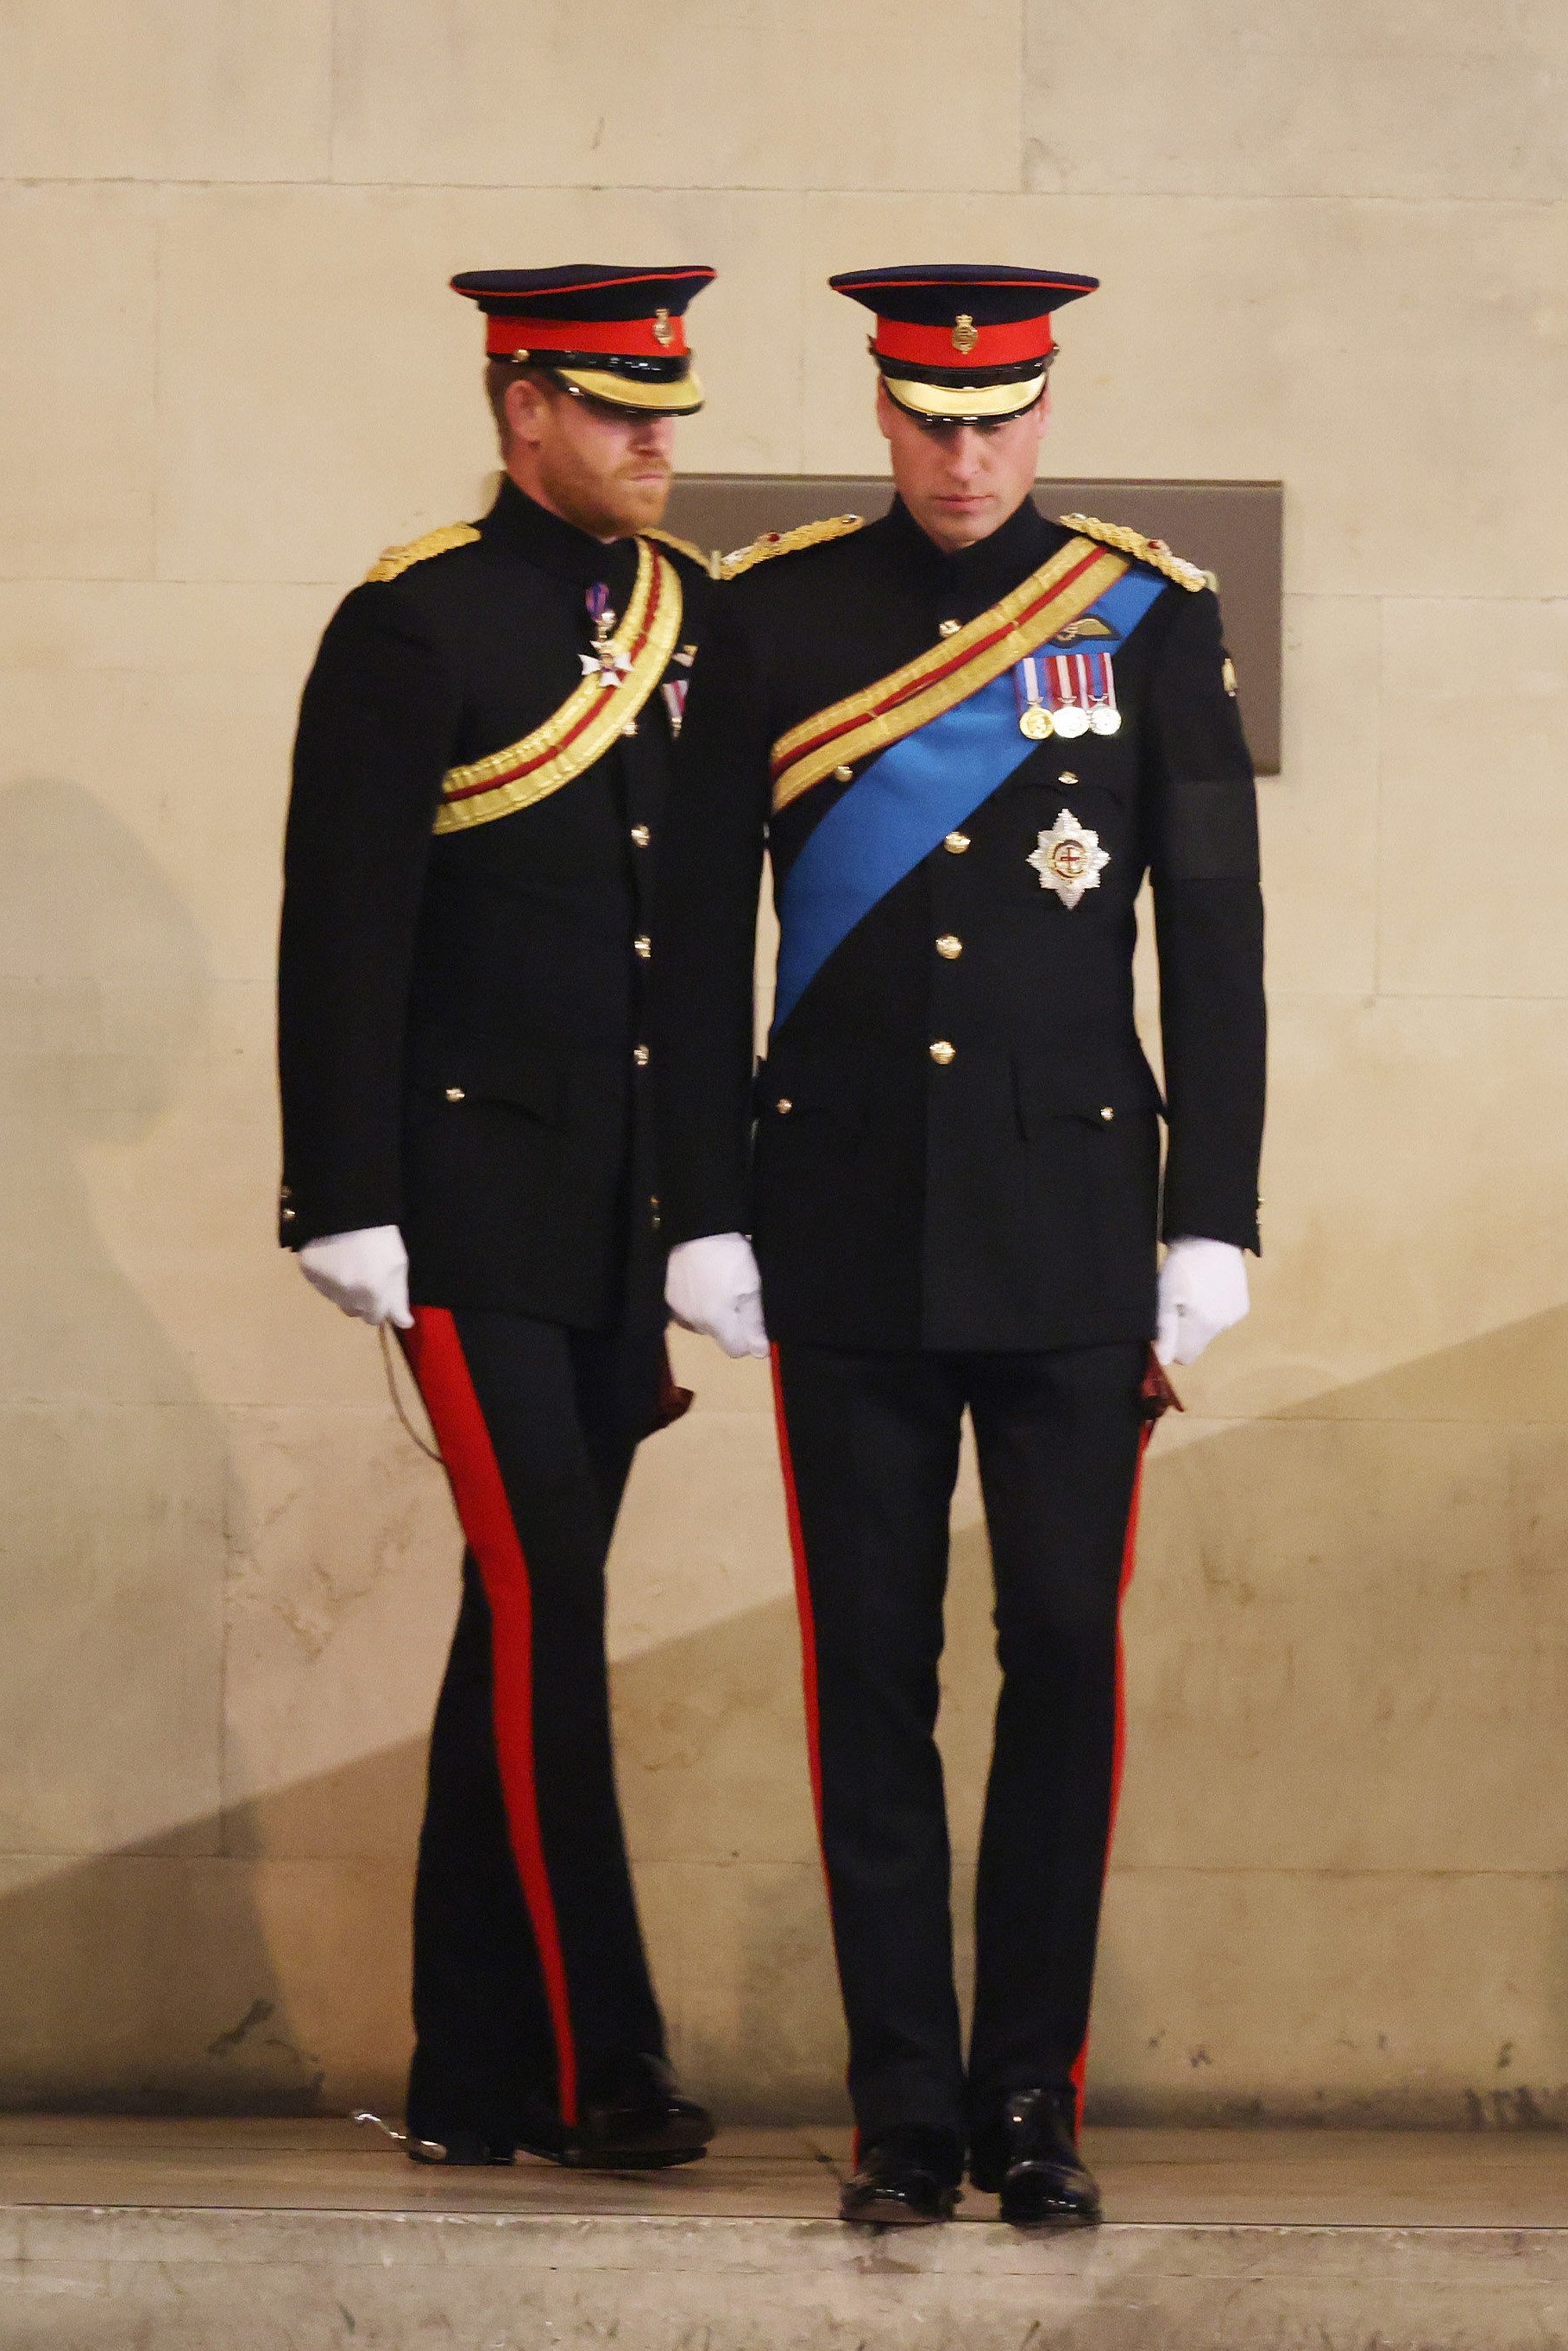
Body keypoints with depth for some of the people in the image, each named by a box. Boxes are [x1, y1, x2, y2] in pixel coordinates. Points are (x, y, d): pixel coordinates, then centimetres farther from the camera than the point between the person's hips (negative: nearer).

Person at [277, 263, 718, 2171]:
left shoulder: (693, 619, 11)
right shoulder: (414, 629, -7)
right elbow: (341, 935, -9)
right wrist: (346, 1203, -12)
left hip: (633, 1218, 6)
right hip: (475, 1204, -6)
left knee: (532, 1623, 9)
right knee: (543, 1606, -11)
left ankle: (474, 2084, 13)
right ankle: (593, 2062, -7)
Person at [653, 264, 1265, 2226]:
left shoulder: (1151, 622, 4)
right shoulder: (778, 617, 5)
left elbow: (1217, 939, 4)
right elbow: (701, 933, 6)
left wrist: (1209, 1229, 0)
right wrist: (705, 1216, 2)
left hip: (1070, 1223, 0)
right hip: (848, 1225, 0)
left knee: (1064, 1655, -2)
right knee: (873, 1677, 1)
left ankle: (1033, 2101, 7)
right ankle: (907, 2115, 7)